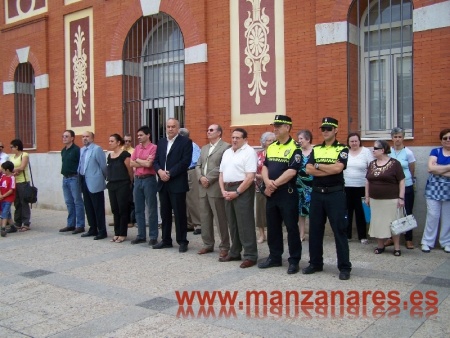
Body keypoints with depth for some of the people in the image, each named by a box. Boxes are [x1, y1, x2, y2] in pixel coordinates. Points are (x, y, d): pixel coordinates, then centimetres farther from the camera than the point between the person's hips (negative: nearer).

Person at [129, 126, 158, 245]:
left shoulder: (153, 148, -8)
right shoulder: (137, 148, 13)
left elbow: (149, 164, -17)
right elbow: (131, 163, 5)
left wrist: (138, 160, -1)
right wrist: (144, 162, -7)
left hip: (149, 179, -7)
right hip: (137, 180, 7)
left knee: (151, 209, 0)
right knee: (138, 209, 11)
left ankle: (153, 237, 7)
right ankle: (141, 235, 20)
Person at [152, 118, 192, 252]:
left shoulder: (186, 141, -3)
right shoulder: (161, 142, 16)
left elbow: (185, 161, -13)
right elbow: (156, 160, 12)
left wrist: (169, 173, -16)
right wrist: (160, 171, -9)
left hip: (177, 183, -6)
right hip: (163, 183, 6)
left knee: (179, 214, -1)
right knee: (165, 213, 11)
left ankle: (182, 241, 9)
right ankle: (166, 240, 21)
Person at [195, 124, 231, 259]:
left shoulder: (226, 147, -4)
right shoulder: (204, 148, 21)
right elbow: (198, 165, 15)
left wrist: (209, 179, -14)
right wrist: (201, 177, -5)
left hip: (216, 188, -7)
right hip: (203, 188, 7)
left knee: (220, 219, -3)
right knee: (205, 218, 11)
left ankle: (224, 246, 6)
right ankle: (208, 244, 21)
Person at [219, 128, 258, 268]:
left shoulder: (249, 152, -9)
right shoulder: (227, 152, 16)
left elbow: (250, 177, -16)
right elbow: (221, 173, 16)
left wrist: (237, 192, -16)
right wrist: (223, 191, 2)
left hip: (243, 190, -8)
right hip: (228, 190, 8)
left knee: (245, 224, -4)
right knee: (232, 223, 13)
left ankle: (250, 256, 2)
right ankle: (234, 253, 23)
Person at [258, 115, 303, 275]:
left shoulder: (295, 148, -9)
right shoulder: (271, 147, 12)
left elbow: (291, 172, -17)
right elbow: (264, 167, 10)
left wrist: (275, 184, -13)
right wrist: (268, 182, -9)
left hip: (287, 194, -7)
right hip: (271, 194, 7)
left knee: (291, 227, 1)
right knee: (272, 227, 12)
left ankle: (294, 260, 10)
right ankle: (274, 257, 24)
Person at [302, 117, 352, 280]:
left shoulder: (342, 149, -1)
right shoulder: (315, 149, 11)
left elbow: (338, 168, -18)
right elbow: (308, 169, -4)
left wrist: (318, 165, -7)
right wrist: (330, 170, -12)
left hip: (335, 194, -4)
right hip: (317, 194, 5)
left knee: (339, 230, -1)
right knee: (315, 230, 10)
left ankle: (344, 267, 7)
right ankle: (315, 263, 22)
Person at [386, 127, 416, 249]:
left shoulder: (408, 153, -4)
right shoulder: (388, 151, 2)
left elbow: (412, 170, 6)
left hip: (406, 187, -2)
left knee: (407, 213, 4)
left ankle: (408, 239, 15)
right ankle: (391, 237, 18)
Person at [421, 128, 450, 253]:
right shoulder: (435, 152, 6)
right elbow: (430, 168, -9)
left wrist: (437, 170, -11)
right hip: (434, 189, 0)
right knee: (432, 216, -1)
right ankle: (427, 242, 9)